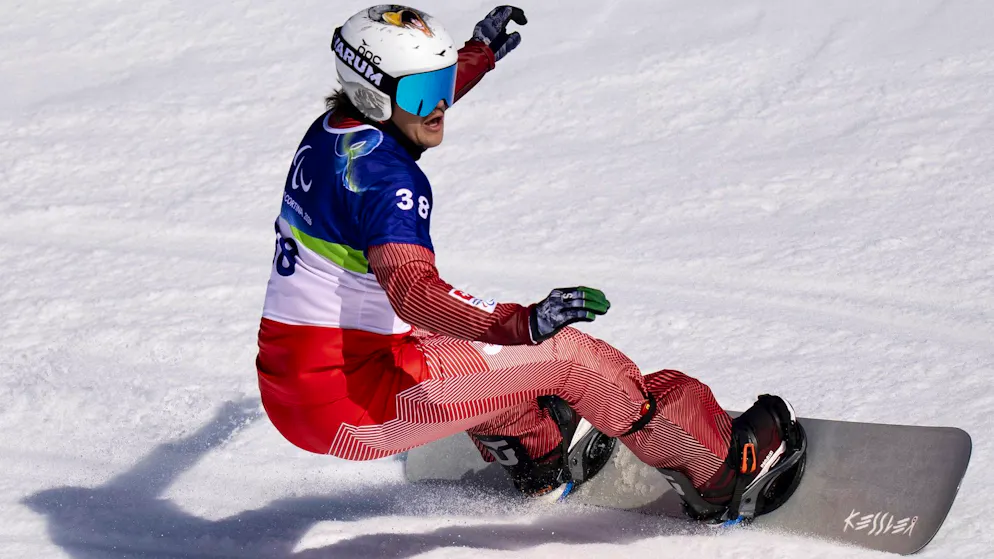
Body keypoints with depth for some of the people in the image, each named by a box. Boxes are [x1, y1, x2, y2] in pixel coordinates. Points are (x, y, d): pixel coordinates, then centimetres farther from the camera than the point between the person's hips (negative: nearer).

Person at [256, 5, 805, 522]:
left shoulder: (332, 130, 7)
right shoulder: (386, 175, -22)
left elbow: (416, 108, 33)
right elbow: (414, 290, -38)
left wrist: (480, 54, 41)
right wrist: (525, 323, -49)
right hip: (353, 401, -10)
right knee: (567, 356, -6)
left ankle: (541, 459, 49)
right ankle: (721, 471, 5)